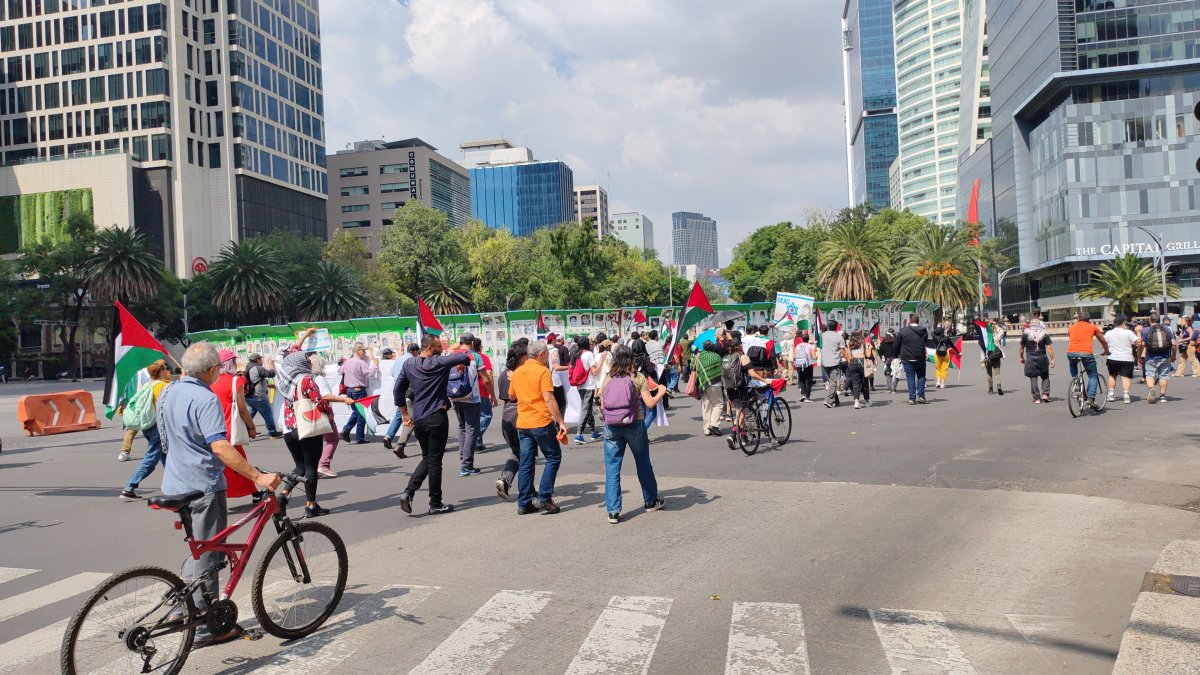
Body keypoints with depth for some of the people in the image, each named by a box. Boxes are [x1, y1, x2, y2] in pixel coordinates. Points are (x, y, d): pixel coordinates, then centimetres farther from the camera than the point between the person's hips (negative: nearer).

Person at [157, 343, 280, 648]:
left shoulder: (169, 392, 7)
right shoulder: (205, 399, -21)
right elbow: (220, 447, -30)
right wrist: (258, 476, -33)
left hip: (176, 485, 9)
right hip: (203, 486, -9)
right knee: (207, 557, 2)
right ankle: (203, 630, 10)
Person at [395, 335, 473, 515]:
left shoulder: (409, 364, 6)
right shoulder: (439, 363, -11)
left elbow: (398, 390, 10)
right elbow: (465, 357, -11)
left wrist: (405, 414, 16)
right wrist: (461, 362, 12)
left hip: (418, 420, 6)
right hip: (437, 418, -5)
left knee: (427, 458, 19)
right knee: (434, 461, 2)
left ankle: (408, 492, 3)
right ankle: (435, 504, 11)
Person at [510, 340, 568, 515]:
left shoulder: (517, 373, 10)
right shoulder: (542, 371, -10)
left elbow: (511, 396, 23)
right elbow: (549, 399, -17)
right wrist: (561, 422, -16)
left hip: (522, 423, 6)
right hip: (542, 422, -6)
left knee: (526, 463, 10)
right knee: (553, 458, 7)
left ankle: (524, 503, 11)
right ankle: (543, 497, 1)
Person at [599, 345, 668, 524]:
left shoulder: (608, 379, 1)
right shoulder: (638, 378, -5)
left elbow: (602, 407, 2)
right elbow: (650, 404, -9)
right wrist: (661, 392, 9)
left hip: (611, 427, 1)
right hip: (633, 426, -1)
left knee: (612, 468, 5)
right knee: (643, 465, 18)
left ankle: (613, 511, 1)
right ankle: (651, 501, 34)